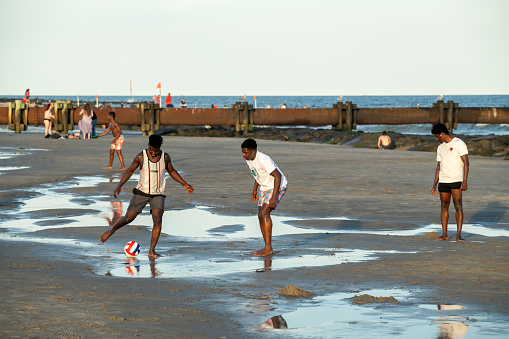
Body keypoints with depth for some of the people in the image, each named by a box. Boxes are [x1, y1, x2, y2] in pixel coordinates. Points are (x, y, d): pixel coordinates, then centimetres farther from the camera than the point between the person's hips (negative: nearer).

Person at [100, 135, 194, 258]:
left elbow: (172, 171, 16)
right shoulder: (141, 157, -9)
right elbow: (130, 171, 2)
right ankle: (111, 230, 30)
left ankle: (152, 250, -13)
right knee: (128, 218, -1)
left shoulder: (165, 157, -2)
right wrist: (119, 187, -6)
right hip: (142, 192, -1)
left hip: (158, 194, 1)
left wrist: (185, 184, 15)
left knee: (158, 220, -18)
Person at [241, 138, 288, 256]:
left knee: (264, 213, -20)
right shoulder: (248, 159, -2)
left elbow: (278, 176, -30)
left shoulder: (263, 160, -30)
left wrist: (274, 197, -33)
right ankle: (267, 247, 11)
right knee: (261, 216, 4)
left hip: (278, 186, -9)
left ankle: (268, 248, -17)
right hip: (265, 187, 9)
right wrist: (254, 189, 17)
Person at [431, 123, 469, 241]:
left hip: (456, 180, -6)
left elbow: (466, 163, -8)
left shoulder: (459, 144, -3)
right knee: (444, 206, 4)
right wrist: (434, 185, 15)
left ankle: (458, 234, -9)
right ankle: (444, 234, 8)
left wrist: (465, 181, -17)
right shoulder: (440, 148, 17)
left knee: (458, 206, -9)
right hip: (443, 181, 6)